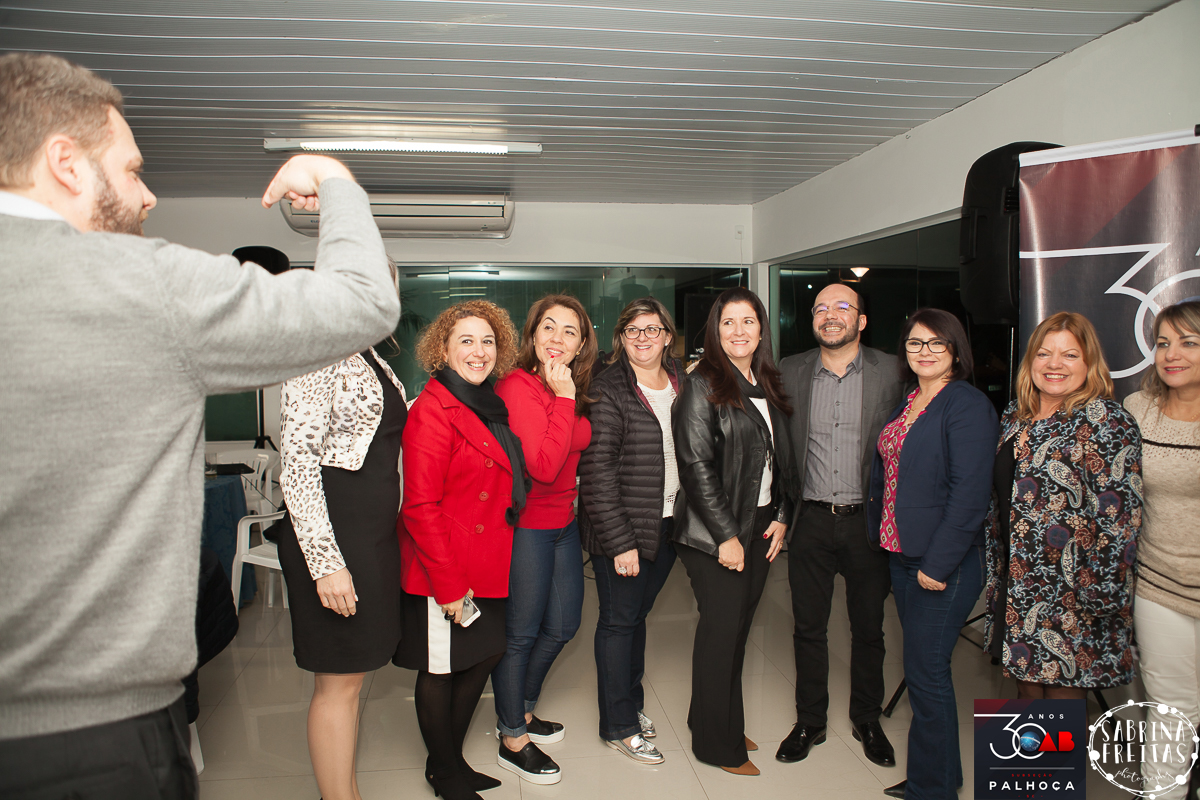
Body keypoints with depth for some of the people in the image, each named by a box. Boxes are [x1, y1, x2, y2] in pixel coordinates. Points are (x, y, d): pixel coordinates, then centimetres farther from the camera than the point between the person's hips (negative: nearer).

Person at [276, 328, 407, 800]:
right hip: (333, 535, -9)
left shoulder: (372, 361, 14)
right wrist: (325, 562, -23)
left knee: (351, 675, 17)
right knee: (339, 682, 2)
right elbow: (296, 462, -20)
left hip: (375, 533, 9)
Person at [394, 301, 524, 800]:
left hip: (485, 567, 9)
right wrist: (448, 583, -20)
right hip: (443, 573, -9)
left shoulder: (488, 407, 9)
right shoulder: (433, 411, -18)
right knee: (439, 671, 8)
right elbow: (421, 507, -21)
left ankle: (452, 760, 39)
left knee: (484, 655, 18)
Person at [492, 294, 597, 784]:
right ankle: (513, 741, 25)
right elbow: (543, 465, -27)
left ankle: (521, 712, 41)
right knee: (520, 633, 6)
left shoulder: (574, 390, 6)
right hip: (525, 526, -8)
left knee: (563, 625, 19)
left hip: (563, 522, 9)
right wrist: (564, 398, -25)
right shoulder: (518, 386, -19)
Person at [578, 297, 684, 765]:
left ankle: (631, 702, 36)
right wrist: (620, 541, -17)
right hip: (621, 528, -5)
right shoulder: (608, 390, -12)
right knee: (619, 620, 5)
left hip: (668, 523, 6)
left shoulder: (682, 383, 7)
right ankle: (618, 726, 19)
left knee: (638, 614, 19)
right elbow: (597, 471, -16)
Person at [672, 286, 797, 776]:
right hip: (715, 532, -6)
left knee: (740, 626, 14)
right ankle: (718, 745, 16)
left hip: (761, 527, 6)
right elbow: (696, 465, -15)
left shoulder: (768, 386, 11)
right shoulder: (703, 385, -10)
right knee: (721, 629, 0)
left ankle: (726, 724, 31)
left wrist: (781, 516, 7)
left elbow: (783, 457, 17)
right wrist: (726, 535, -16)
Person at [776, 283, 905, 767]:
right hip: (811, 521, 1)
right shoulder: (790, 372, 1)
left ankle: (867, 720, 35)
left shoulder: (890, 371, -4)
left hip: (868, 521, -1)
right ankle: (810, 721, 30)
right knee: (808, 626, 12)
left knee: (868, 627, 14)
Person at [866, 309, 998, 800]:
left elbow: (970, 493, -19)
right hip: (901, 556, 8)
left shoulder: (968, 406, -13)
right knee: (921, 668, 17)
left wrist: (937, 565, -19)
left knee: (926, 673, 0)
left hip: (944, 564, -8)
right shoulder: (906, 404, 12)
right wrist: (881, 536, 11)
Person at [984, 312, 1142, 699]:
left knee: (1062, 687, 6)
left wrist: (1100, 592, -17)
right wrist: (996, 570, 14)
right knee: (1027, 683, 17)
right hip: (1014, 581, 6)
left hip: (1070, 592, -6)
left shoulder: (1109, 423, -12)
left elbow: (1119, 516, -16)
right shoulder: (1015, 416, 8)